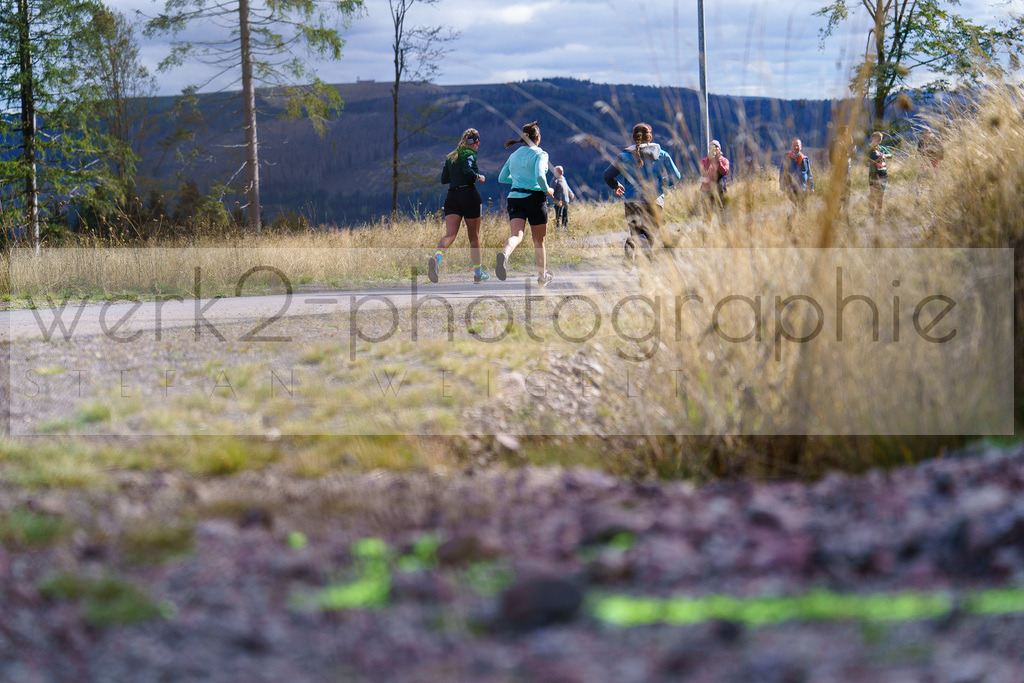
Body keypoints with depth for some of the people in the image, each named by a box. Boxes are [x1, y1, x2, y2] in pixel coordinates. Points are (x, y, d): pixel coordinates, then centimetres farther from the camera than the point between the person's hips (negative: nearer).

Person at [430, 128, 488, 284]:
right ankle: (478, 274, 20)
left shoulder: (450, 157, 17)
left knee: (450, 234, -9)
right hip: (468, 194, -5)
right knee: (474, 236, 9)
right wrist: (479, 177, -4)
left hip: (451, 197, 5)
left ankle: (436, 258, -40)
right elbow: (468, 171, -21)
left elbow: (444, 178, 17)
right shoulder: (470, 154, -4)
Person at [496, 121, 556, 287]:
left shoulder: (514, 155, 13)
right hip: (535, 198, -4)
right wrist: (547, 189, -4)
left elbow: (502, 178, 20)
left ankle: (504, 254, -47)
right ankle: (542, 276, 27)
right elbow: (540, 175, -21)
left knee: (516, 235, -13)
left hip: (515, 198, 4)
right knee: (538, 240, 13)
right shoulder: (540, 154, -5)